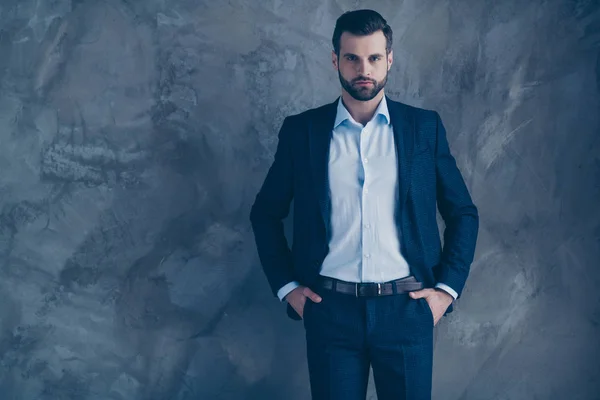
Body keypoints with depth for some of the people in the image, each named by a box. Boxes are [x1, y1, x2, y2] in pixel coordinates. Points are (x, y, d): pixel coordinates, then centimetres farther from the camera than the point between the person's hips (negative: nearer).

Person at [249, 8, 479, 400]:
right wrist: (286, 286, 3)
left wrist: (447, 288, 1)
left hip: (407, 308, 0)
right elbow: (266, 213, 11)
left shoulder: (425, 127, 4)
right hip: (331, 309, 0)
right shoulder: (301, 130, 3)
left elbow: (463, 213, 9)